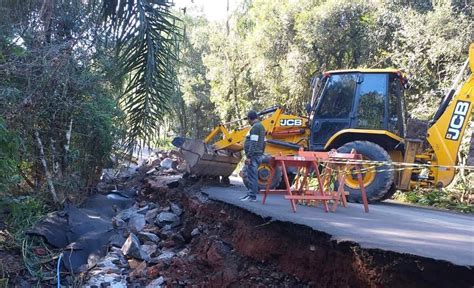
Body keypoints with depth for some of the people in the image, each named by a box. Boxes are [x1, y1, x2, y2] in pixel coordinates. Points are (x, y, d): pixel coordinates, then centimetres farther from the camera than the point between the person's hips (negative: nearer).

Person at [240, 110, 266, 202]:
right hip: (258, 155, 10)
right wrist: (261, 154, 25)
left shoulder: (255, 127, -14)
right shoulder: (260, 126, 17)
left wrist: (248, 156, -22)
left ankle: (252, 196, -2)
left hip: (253, 156, -10)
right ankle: (251, 194, 23)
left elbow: (253, 143, -21)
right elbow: (263, 143, 20)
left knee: (251, 176, -6)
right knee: (251, 175, 16)